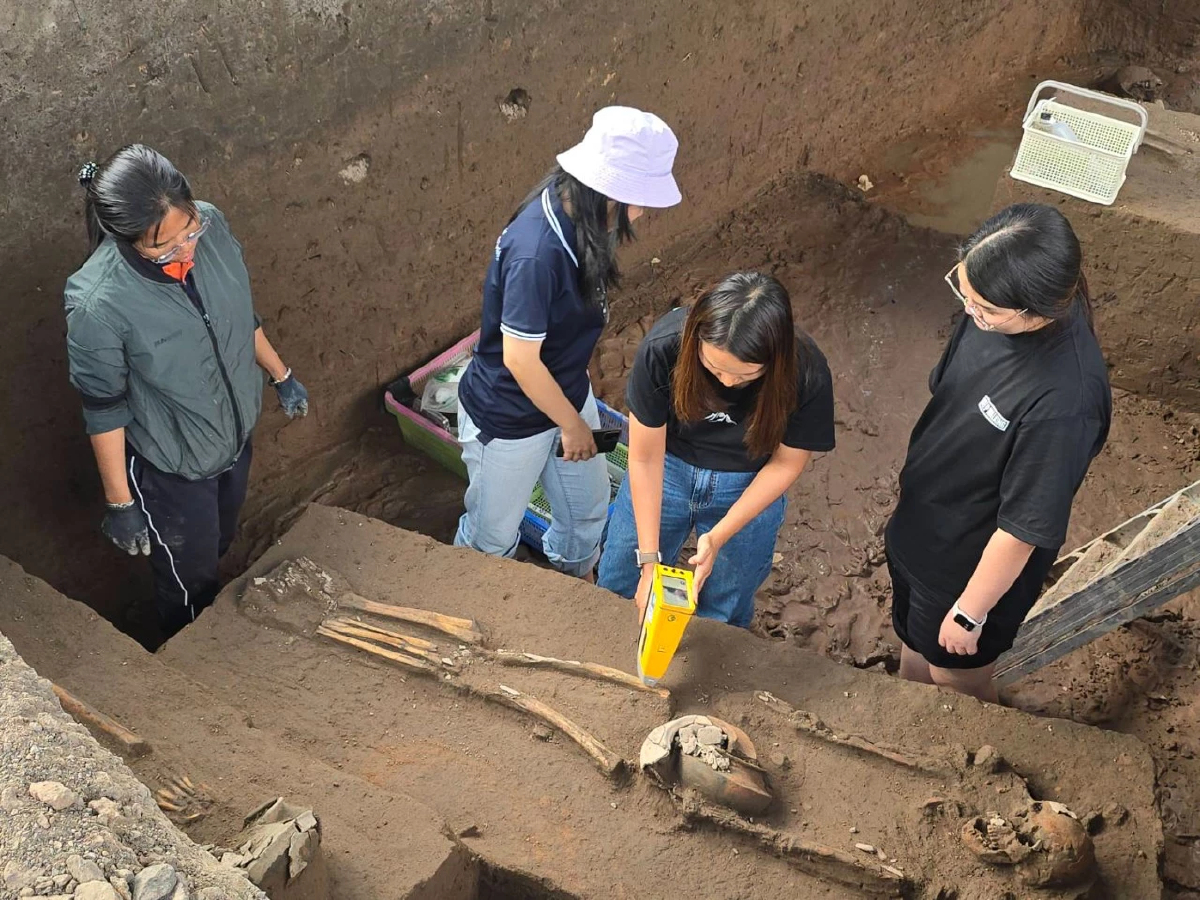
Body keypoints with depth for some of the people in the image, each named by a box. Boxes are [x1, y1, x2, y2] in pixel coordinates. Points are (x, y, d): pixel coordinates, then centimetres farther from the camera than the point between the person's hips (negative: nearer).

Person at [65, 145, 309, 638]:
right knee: (189, 584, 21)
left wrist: (281, 375, 13)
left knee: (218, 547, 33)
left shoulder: (211, 225, -20)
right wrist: (120, 502, -10)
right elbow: (104, 410, -20)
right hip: (170, 467, -5)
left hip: (235, 432, 6)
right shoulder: (98, 305, -35)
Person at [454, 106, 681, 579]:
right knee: (493, 536, 17)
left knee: (588, 509, 27)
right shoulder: (536, 252, -38)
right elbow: (520, 360, -29)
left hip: (567, 392, 8)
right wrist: (572, 425, -14)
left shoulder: (579, 216, -10)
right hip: (509, 420, -8)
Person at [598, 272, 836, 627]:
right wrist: (649, 559, -18)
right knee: (617, 593, 15)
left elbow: (786, 462, -12)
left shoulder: (807, 374, -30)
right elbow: (645, 458, -20)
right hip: (668, 469, 1)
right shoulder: (663, 346, -31)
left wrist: (718, 537, -19)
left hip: (749, 487, 0)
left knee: (721, 618, 13)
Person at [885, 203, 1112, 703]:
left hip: (972, 565, -6)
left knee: (955, 681, 22)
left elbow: (1025, 528, -28)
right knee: (915, 649, 31)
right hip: (917, 530, 7)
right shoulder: (993, 313, -18)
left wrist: (970, 612, -15)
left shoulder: (1063, 401, -40)